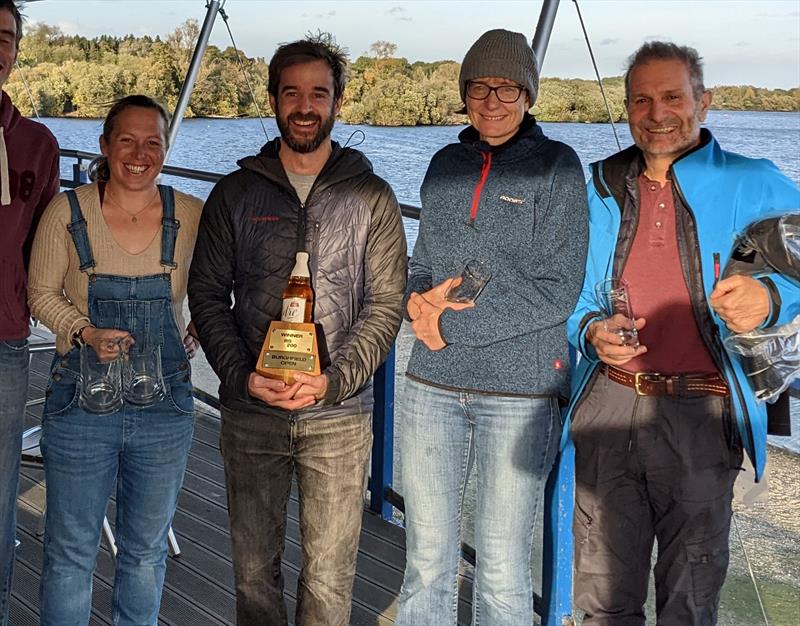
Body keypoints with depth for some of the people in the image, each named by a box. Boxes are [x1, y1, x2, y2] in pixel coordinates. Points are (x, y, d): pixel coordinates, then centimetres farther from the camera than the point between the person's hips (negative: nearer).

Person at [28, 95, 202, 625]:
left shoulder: (192, 217, -3)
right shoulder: (67, 212, -6)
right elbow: (42, 293, 2)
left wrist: (195, 338, 1)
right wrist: (86, 333, -15)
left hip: (165, 405, 2)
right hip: (81, 401, -1)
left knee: (147, 549, 17)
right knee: (70, 552, 10)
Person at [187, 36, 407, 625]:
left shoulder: (371, 196, 2)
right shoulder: (235, 192, 5)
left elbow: (385, 304, -2)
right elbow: (207, 293, 4)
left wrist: (334, 379, -15)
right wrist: (243, 374, -11)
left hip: (340, 416, -1)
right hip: (250, 412, 2)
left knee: (329, 577, 6)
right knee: (254, 567, 13)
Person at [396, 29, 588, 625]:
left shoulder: (557, 166, -3)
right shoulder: (445, 163, 11)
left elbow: (557, 291, -9)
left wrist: (451, 325, -12)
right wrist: (420, 299, -7)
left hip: (521, 391, -4)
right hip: (432, 386, 4)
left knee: (502, 572, 6)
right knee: (426, 561, 12)